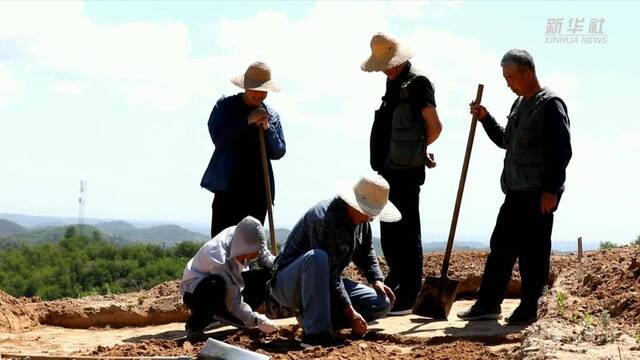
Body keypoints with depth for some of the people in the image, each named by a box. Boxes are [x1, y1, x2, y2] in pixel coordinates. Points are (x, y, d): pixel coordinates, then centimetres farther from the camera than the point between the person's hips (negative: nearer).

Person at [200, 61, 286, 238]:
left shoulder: (271, 116, 12)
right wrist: (247, 121, -13)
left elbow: (279, 152, 8)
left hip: (258, 190, 3)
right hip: (228, 185, -3)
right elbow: (218, 138, -9)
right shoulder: (225, 106, 4)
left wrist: (268, 128, -8)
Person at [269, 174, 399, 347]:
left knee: (382, 304, -5)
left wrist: (376, 280, 0)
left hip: (330, 286, 8)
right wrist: (350, 312, -27)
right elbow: (328, 272, -28)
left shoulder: (360, 219, 1)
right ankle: (315, 331, -35)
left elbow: (365, 253, 18)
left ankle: (312, 316, -4)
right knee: (317, 257, -41)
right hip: (288, 285, -8)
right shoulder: (323, 218, -27)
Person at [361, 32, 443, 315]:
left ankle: (409, 297, 1)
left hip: (406, 172, -9)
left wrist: (417, 150, 2)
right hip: (389, 169, 9)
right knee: (388, 231, 19)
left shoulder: (418, 84, -12)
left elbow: (435, 127, -14)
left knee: (406, 233, -5)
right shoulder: (393, 83, 15)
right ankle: (396, 279, 35)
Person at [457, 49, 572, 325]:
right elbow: (505, 140, 27)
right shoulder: (519, 104, 16)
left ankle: (529, 308, 7)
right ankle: (488, 303, 16)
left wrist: (551, 190, -19)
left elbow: (562, 151, -15)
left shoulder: (550, 105, -10)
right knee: (501, 246, 9)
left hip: (539, 195, -9)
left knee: (532, 251, -2)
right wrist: (485, 118, 12)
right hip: (516, 191, 9)